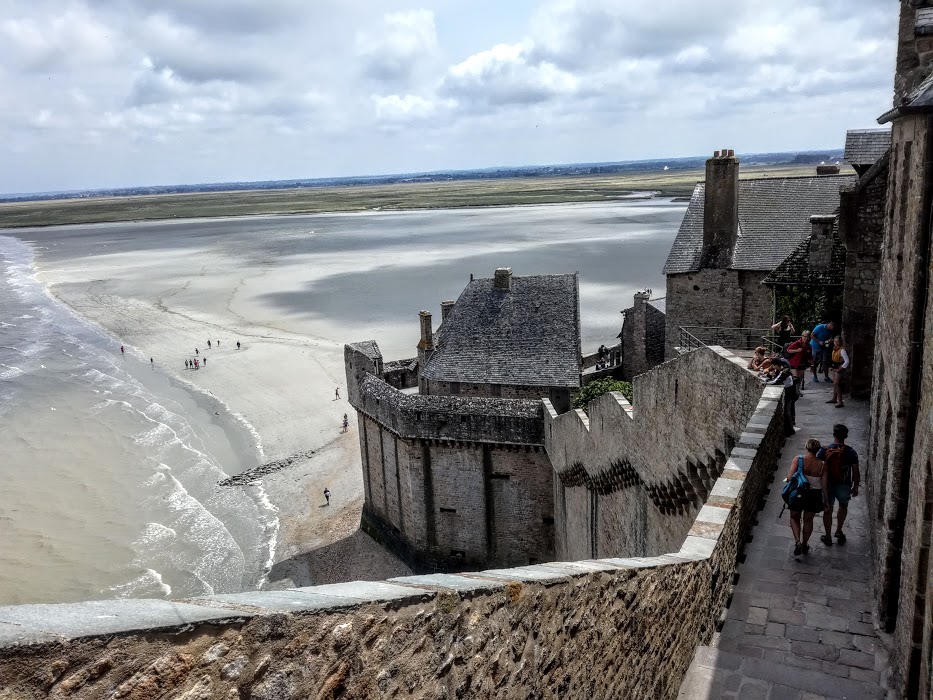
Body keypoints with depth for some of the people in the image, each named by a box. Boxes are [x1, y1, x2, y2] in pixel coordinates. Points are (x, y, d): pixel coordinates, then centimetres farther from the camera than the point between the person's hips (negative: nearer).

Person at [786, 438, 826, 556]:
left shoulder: (798, 460, -18)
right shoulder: (822, 465, -12)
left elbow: (790, 477, -25)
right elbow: (824, 486, -8)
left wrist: (787, 480, -2)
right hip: (814, 495, 1)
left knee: (794, 518, 20)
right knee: (808, 520, 21)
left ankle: (797, 542, 1)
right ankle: (804, 545, 34)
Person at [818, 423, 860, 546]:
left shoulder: (824, 451, -14)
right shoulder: (851, 453, -13)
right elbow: (856, 473, -8)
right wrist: (855, 487, 7)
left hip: (827, 485, 0)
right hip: (844, 486, 0)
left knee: (828, 510, 14)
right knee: (843, 506, 29)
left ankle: (828, 537, 23)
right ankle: (839, 530, 33)